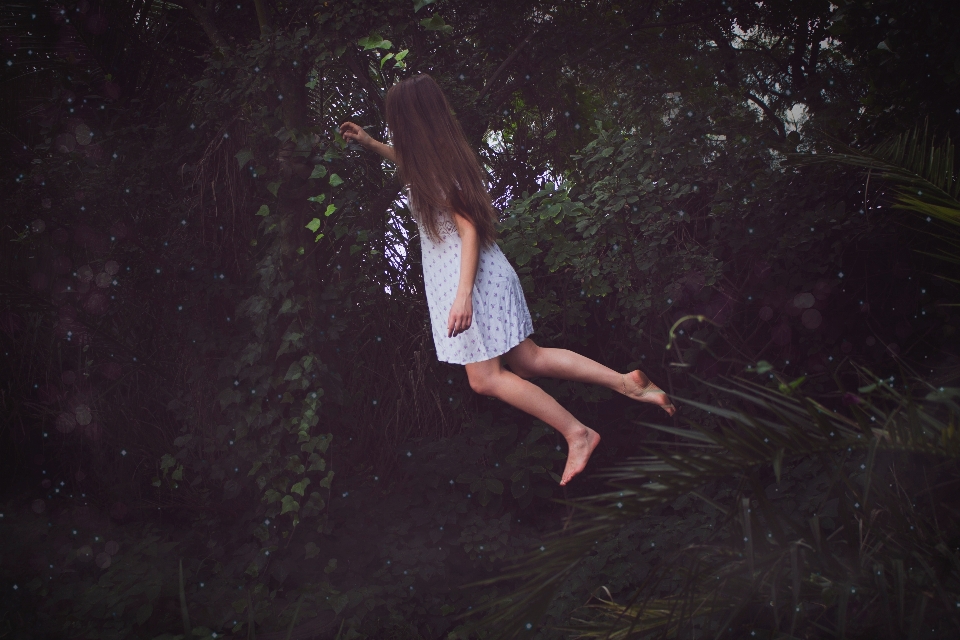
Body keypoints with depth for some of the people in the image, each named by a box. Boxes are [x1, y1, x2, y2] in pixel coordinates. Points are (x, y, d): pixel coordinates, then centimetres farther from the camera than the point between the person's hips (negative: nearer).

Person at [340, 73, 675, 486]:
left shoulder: (437, 169, -16)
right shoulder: (441, 155, 11)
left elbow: (469, 229, -20)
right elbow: (410, 164, 36)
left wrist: (463, 293, -26)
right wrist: (369, 144, 39)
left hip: (468, 277, -9)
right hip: (484, 272, 9)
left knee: (485, 378, -5)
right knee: (527, 361, 9)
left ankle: (577, 433, -4)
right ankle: (626, 382, 5)